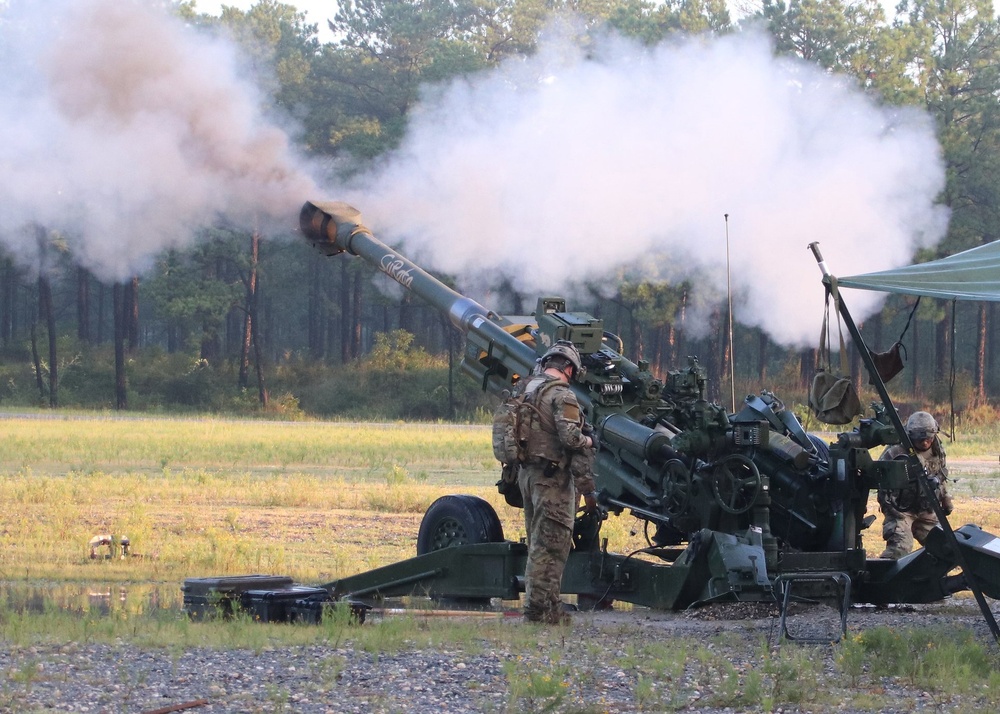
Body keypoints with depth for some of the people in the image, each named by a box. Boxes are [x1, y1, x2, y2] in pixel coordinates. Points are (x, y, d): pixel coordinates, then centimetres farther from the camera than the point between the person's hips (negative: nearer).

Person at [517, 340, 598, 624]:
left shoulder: (526, 390, 13)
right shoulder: (562, 395, -14)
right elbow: (572, 440, -21)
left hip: (526, 473, 9)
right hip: (553, 478, -9)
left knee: (539, 544, 14)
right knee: (550, 546, -6)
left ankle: (548, 605, 20)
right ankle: (539, 609, -7)